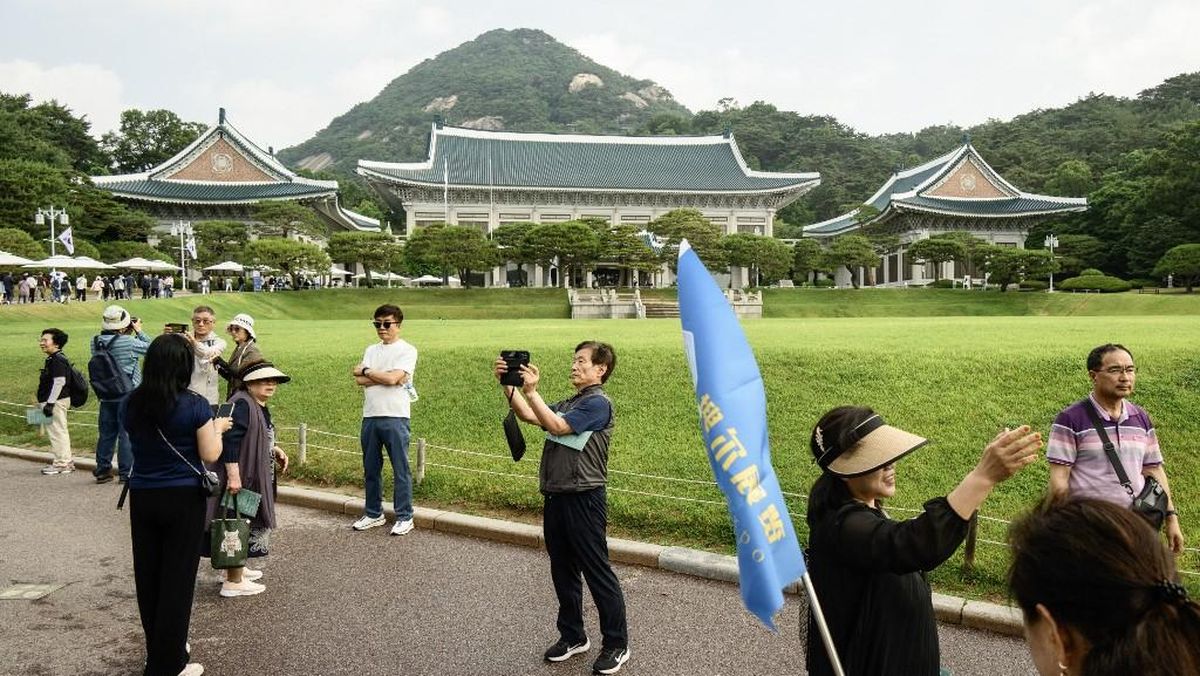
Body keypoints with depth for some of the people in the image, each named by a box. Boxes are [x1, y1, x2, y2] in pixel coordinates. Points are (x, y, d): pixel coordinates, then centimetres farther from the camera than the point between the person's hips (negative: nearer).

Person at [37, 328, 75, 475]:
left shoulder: (58, 360, -16)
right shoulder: (52, 359, 16)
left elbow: (59, 382, -23)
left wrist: (50, 403, -23)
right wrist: (48, 402, 23)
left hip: (57, 402, -11)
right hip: (56, 401, 11)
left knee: (57, 431, -5)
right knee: (60, 431, 15)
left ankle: (61, 463, 1)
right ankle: (67, 462, 23)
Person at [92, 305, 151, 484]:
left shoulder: (96, 341, -1)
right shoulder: (128, 342, -17)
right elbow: (149, 347, -4)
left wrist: (125, 334, 11)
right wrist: (138, 331, 6)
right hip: (126, 394, -5)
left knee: (106, 432, 14)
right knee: (126, 432, 0)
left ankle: (102, 470, 22)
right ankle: (126, 472, 3)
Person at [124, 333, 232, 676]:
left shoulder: (131, 404, -1)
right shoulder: (194, 406, -16)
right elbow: (210, 455, -12)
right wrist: (217, 428, 7)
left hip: (142, 496, 5)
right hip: (183, 499, -5)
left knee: (148, 575, 15)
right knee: (177, 578, 4)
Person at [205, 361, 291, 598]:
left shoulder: (259, 406, 11)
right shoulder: (242, 404, -21)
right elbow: (230, 440, -29)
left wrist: (274, 450, 8)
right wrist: (233, 475, -32)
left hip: (256, 478, 11)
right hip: (241, 479, -10)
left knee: (249, 524, 21)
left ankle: (236, 568, 35)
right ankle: (233, 582, 6)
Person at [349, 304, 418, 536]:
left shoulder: (407, 350, -2)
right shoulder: (371, 350, 15)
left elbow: (392, 378, -15)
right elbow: (359, 381, 3)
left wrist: (365, 371, -2)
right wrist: (384, 376, -11)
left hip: (395, 417, -6)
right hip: (370, 416, 6)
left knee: (400, 469, -1)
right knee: (370, 468, 13)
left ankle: (404, 517, 7)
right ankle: (373, 514, 25)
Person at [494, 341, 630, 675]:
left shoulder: (598, 403, -11)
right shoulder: (568, 403, 15)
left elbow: (555, 425, -21)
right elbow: (528, 416, 6)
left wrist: (531, 391, -24)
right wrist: (507, 385, -5)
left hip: (583, 500, -8)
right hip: (555, 498, 9)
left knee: (597, 573, 1)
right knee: (563, 571, 16)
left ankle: (617, 644, 13)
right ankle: (572, 636, 30)